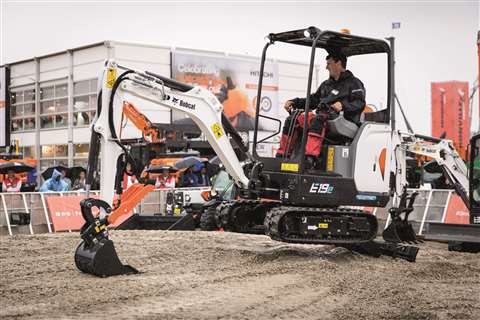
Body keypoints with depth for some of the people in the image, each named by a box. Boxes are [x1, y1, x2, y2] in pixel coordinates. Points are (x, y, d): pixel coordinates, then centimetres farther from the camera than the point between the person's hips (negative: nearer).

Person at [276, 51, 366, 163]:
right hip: (323, 117, 8)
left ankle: (310, 157, -51)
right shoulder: (326, 84, 32)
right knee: (292, 119, -8)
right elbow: (313, 100, 33)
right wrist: (294, 102, 19)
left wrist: (343, 105, -26)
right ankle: (281, 156, -15)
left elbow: (360, 103, -7)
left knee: (317, 120, -39)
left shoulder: (353, 83, 7)